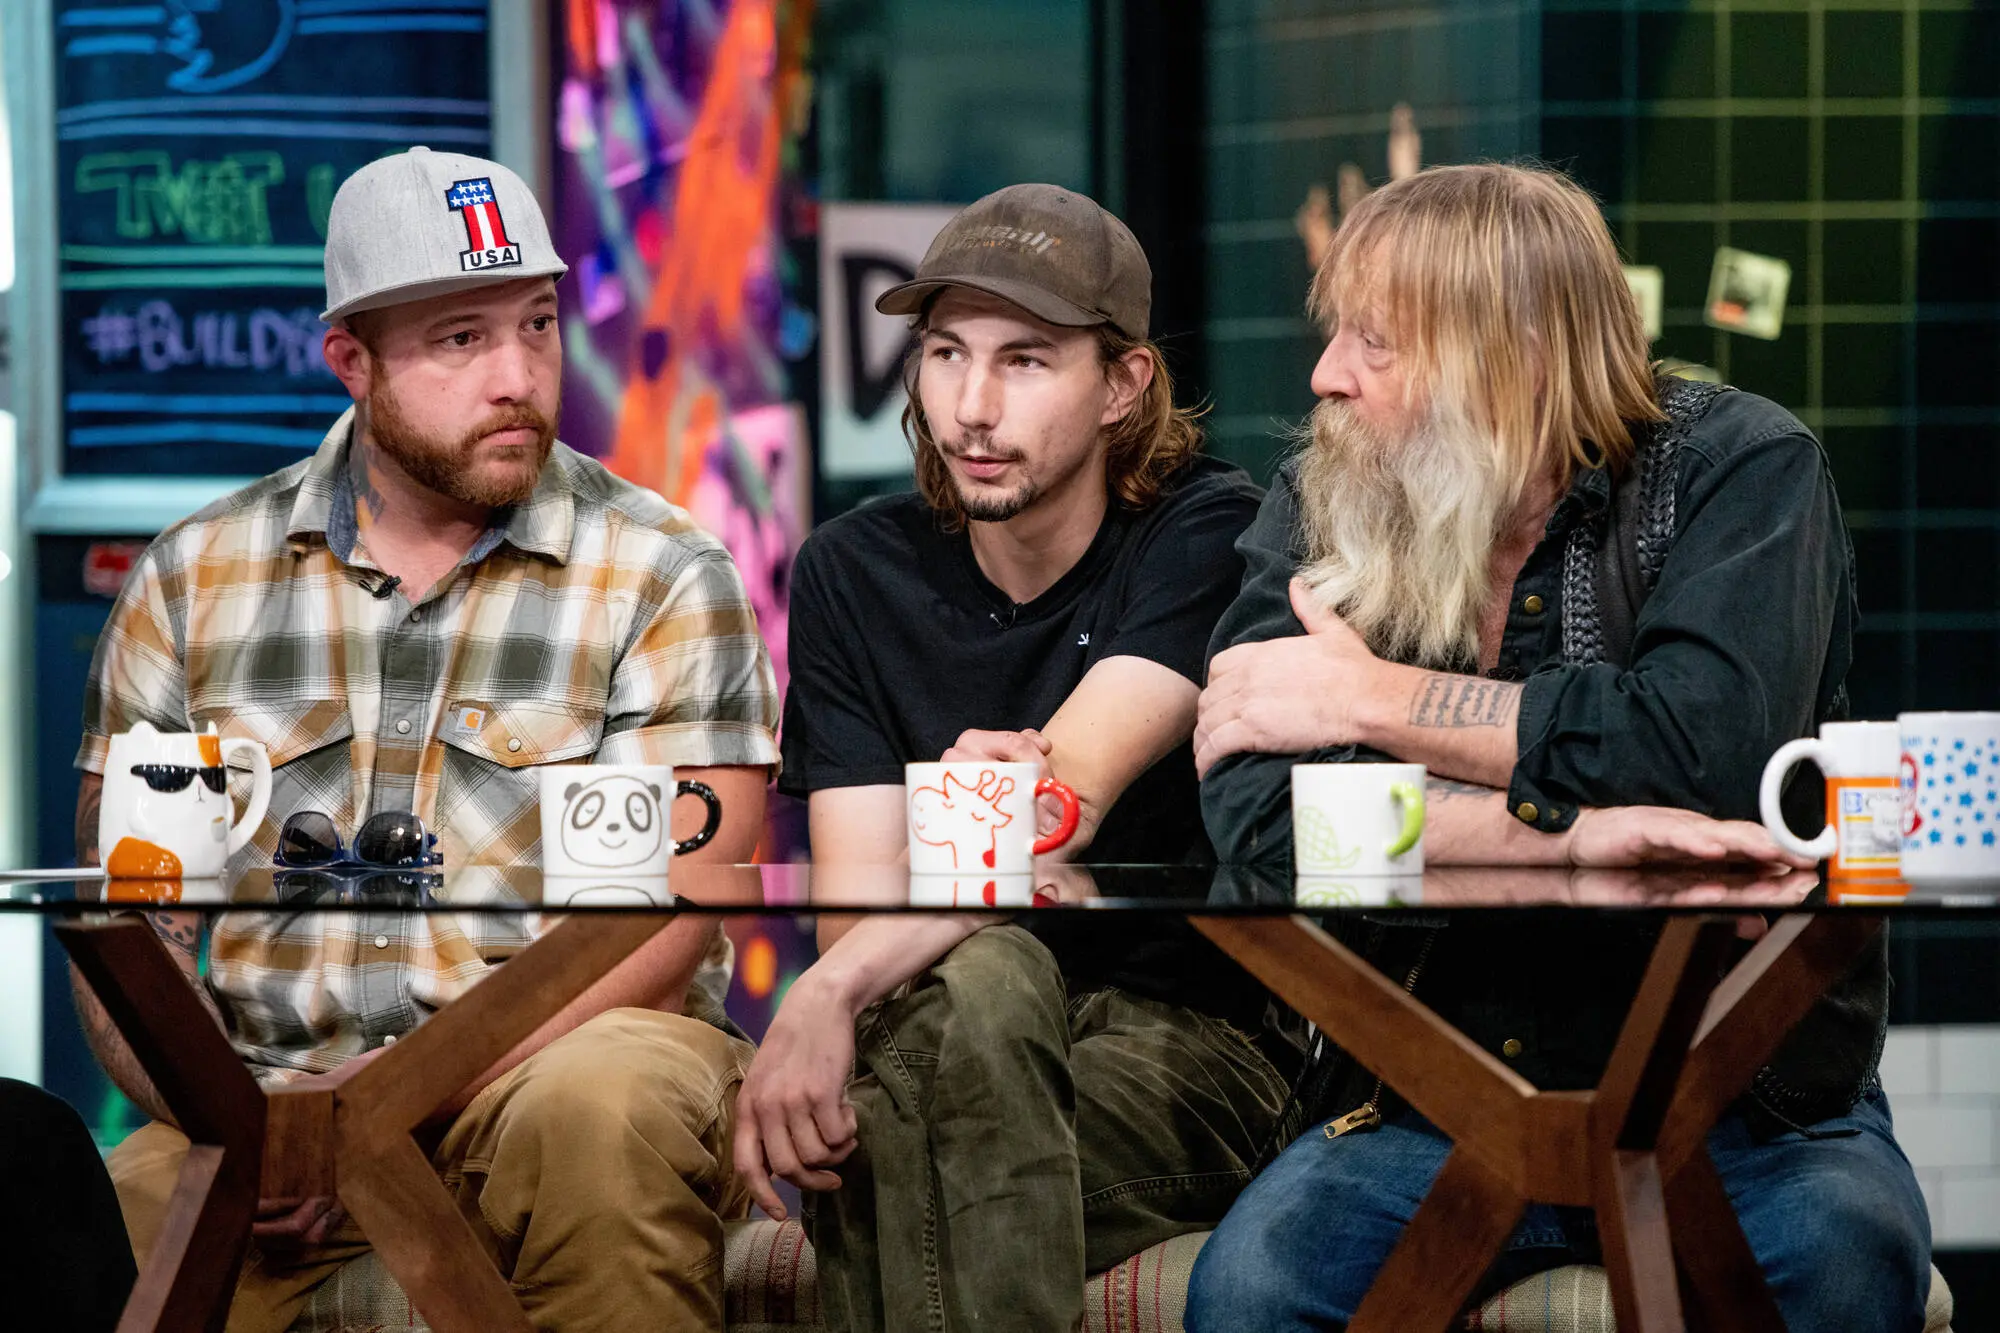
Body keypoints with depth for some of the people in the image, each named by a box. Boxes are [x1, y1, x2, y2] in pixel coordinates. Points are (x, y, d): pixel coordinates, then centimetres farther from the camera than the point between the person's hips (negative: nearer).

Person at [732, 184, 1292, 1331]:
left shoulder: (1210, 537, -6)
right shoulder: (854, 574, 7)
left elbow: (1069, 803, -21)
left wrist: (829, 994, -35)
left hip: (1189, 1043, -3)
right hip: (935, 1026, 3)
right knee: (980, 973, -35)